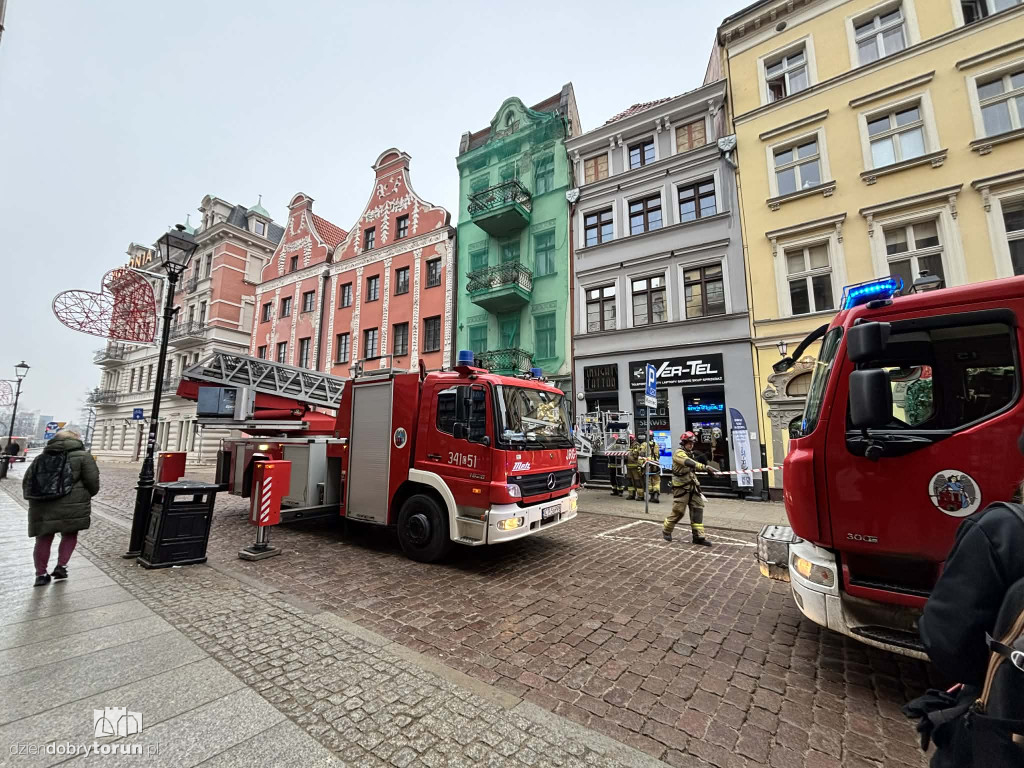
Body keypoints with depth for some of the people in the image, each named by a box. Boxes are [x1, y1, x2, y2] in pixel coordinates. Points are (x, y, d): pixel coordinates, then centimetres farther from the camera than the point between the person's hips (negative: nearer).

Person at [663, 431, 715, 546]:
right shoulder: (679, 453, -15)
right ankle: (666, 530, 18)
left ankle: (698, 536, 6)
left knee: (698, 509, 1)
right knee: (678, 511, -2)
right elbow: (691, 463, -33)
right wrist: (706, 468, -42)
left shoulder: (689, 453, 15)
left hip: (692, 487, 8)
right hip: (681, 487, -8)